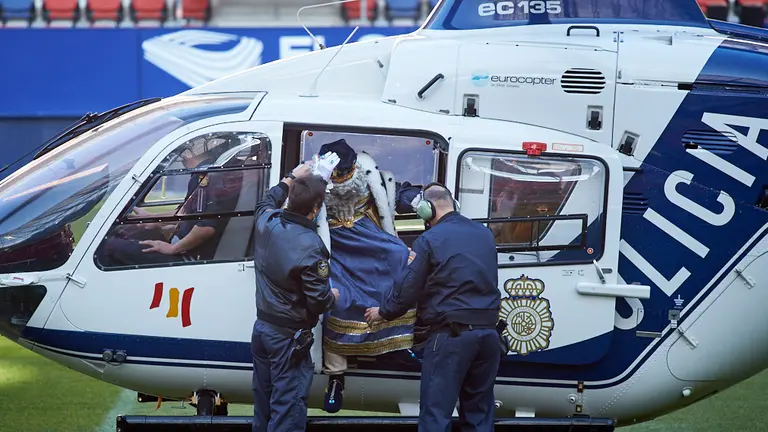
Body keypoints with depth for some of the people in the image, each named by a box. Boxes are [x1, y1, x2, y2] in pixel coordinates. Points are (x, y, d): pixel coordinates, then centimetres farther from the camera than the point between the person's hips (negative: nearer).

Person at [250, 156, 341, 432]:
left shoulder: (266, 222, -5)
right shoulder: (309, 246, -26)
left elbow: (267, 202, 23)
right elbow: (319, 301, -23)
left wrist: (292, 179, 31)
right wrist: (332, 297, -1)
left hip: (262, 328, 8)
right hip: (289, 337, -8)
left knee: (263, 399, 20)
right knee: (288, 407, -3)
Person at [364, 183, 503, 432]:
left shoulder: (430, 239, -7)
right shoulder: (484, 234, 12)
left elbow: (408, 287, -3)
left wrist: (383, 312, 14)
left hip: (451, 335, -6)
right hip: (488, 333, 6)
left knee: (436, 412, -3)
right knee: (479, 411, 12)